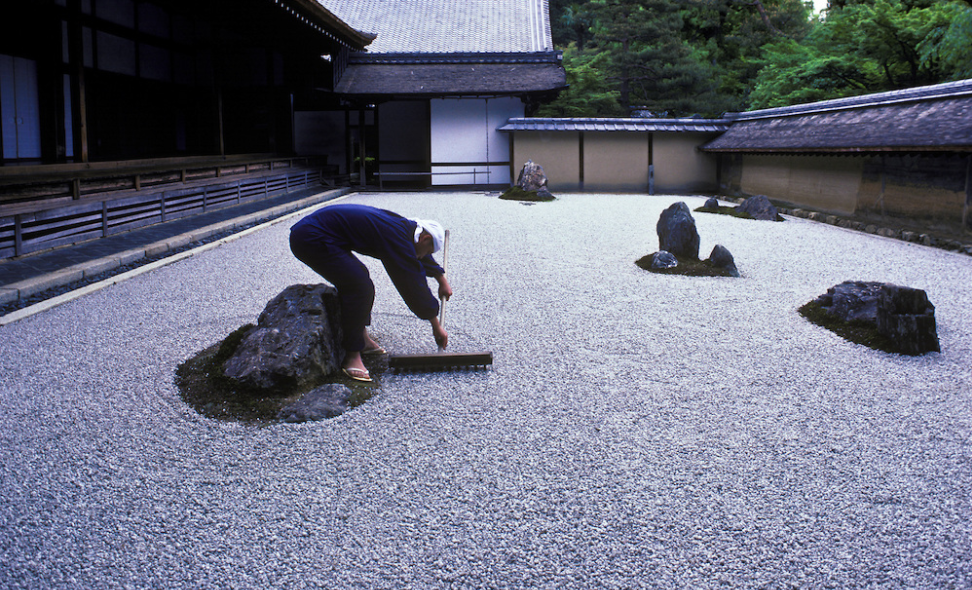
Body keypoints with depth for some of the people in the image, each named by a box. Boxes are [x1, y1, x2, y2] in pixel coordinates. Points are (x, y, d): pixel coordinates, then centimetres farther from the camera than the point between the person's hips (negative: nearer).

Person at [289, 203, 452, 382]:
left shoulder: (401, 225, 12)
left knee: (358, 275, 21)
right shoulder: (395, 236, -16)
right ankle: (351, 356, -7)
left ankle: (362, 340, 25)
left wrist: (442, 280, 45)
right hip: (311, 239, -11)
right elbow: (413, 281, -13)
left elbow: (421, 256, 32)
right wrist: (436, 326, -5)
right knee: (360, 287, -15)